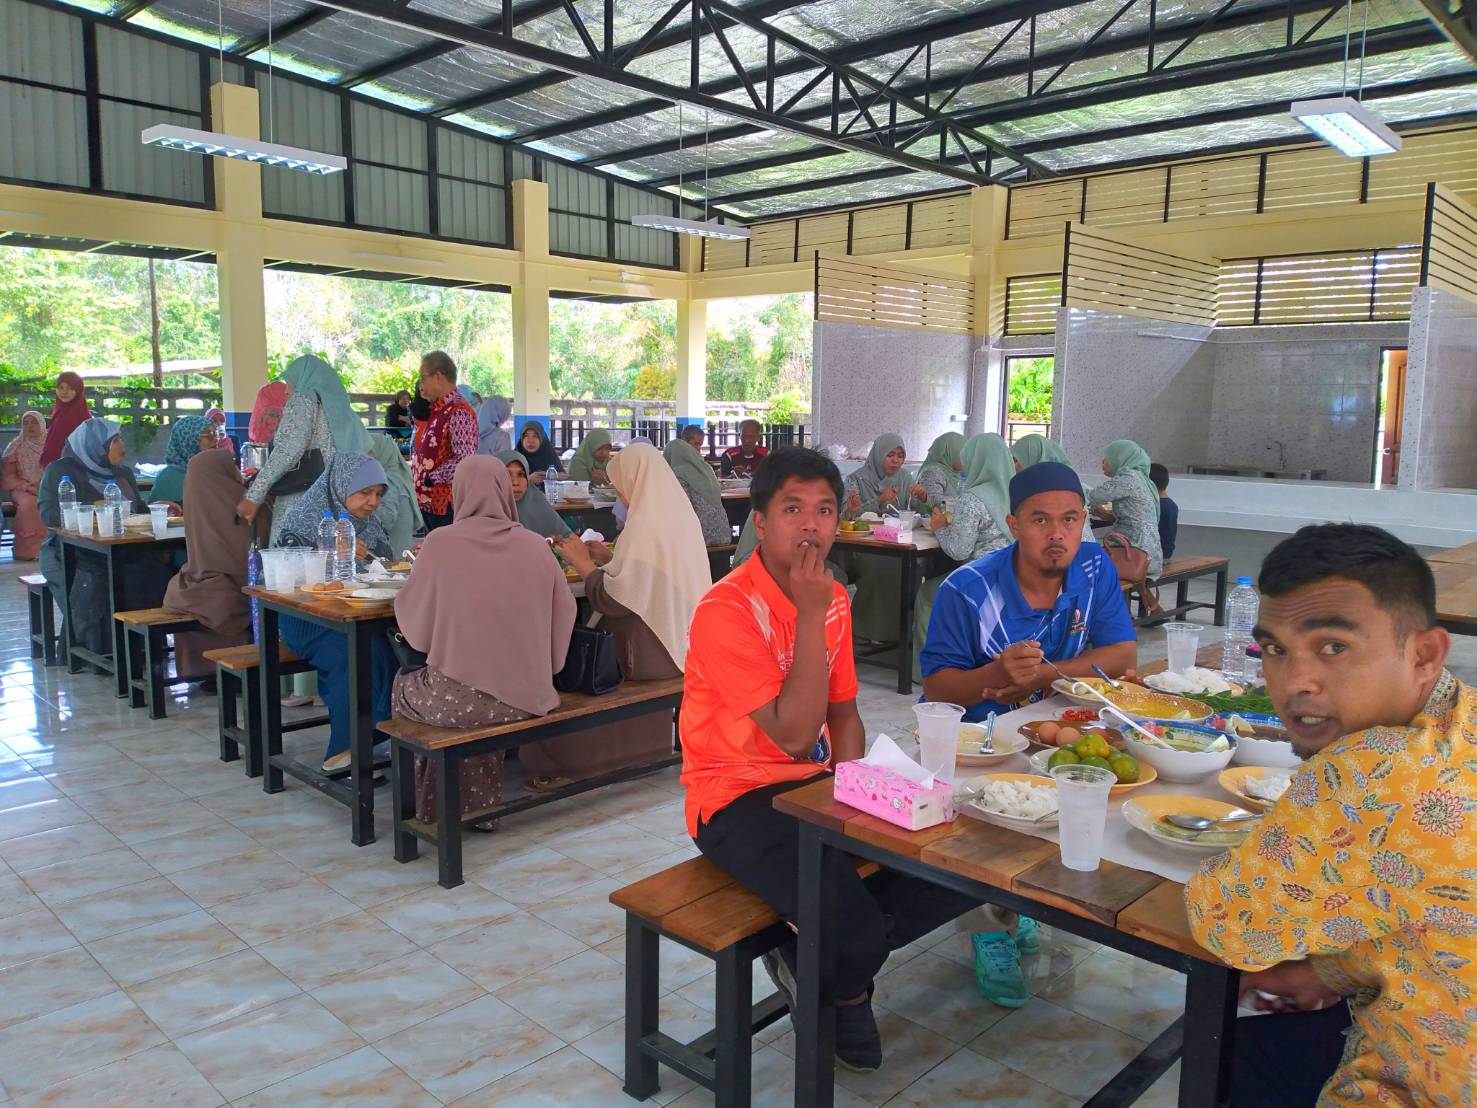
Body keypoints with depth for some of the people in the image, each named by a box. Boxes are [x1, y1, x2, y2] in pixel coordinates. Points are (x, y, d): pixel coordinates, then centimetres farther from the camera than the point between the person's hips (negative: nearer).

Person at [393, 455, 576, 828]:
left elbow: (412, 621, 1)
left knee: (404, 687, 29)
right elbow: (564, 611, 6)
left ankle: (433, 807, 37)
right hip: (526, 698, 3)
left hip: (459, 699, -3)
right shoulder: (534, 545, -2)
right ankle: (481, 804, 34)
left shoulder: (441, 543, -9)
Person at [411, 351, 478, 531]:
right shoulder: (437, 409, 15)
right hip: (427, 501, 9)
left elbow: (464, 461, -24)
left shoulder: (459, 412, -15)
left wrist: (430, 479, -17)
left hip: (446, 504, -9)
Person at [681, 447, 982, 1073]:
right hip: (739, 801, -7)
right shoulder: (726, 612, -20)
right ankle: (841, 982, 13)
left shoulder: (833, 598, 5)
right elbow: (794, 734, -25)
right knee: (859, 933, -27)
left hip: (817, 785, 8)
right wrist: (811, 615, -26)